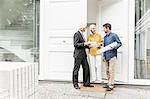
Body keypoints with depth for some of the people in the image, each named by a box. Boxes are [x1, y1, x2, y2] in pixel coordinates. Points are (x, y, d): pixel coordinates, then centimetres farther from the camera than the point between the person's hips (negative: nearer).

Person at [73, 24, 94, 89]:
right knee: (76, 69, 0)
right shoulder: (76, 34, -11)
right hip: (78, 54, -9)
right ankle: (75, 84, 10)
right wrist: (84, 44, -21)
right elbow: (75, 44, -18)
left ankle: (86, 83, 18)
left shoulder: (81, 34, 18)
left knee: (86, 68, 9)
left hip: (83, 54, 9)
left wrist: (87, 45, 9)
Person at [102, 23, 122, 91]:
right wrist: (104, 56, 16)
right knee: (107, 71, 11)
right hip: (106, 57, 7)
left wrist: (113, 47, -21)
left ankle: (111, 85, 0)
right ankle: (109, 83, 22)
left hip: (112, 56, -7)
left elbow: (120, 43, -6)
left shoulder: (114, 35, -5)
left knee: (111, 71, -6)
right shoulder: (105, 37, 16)